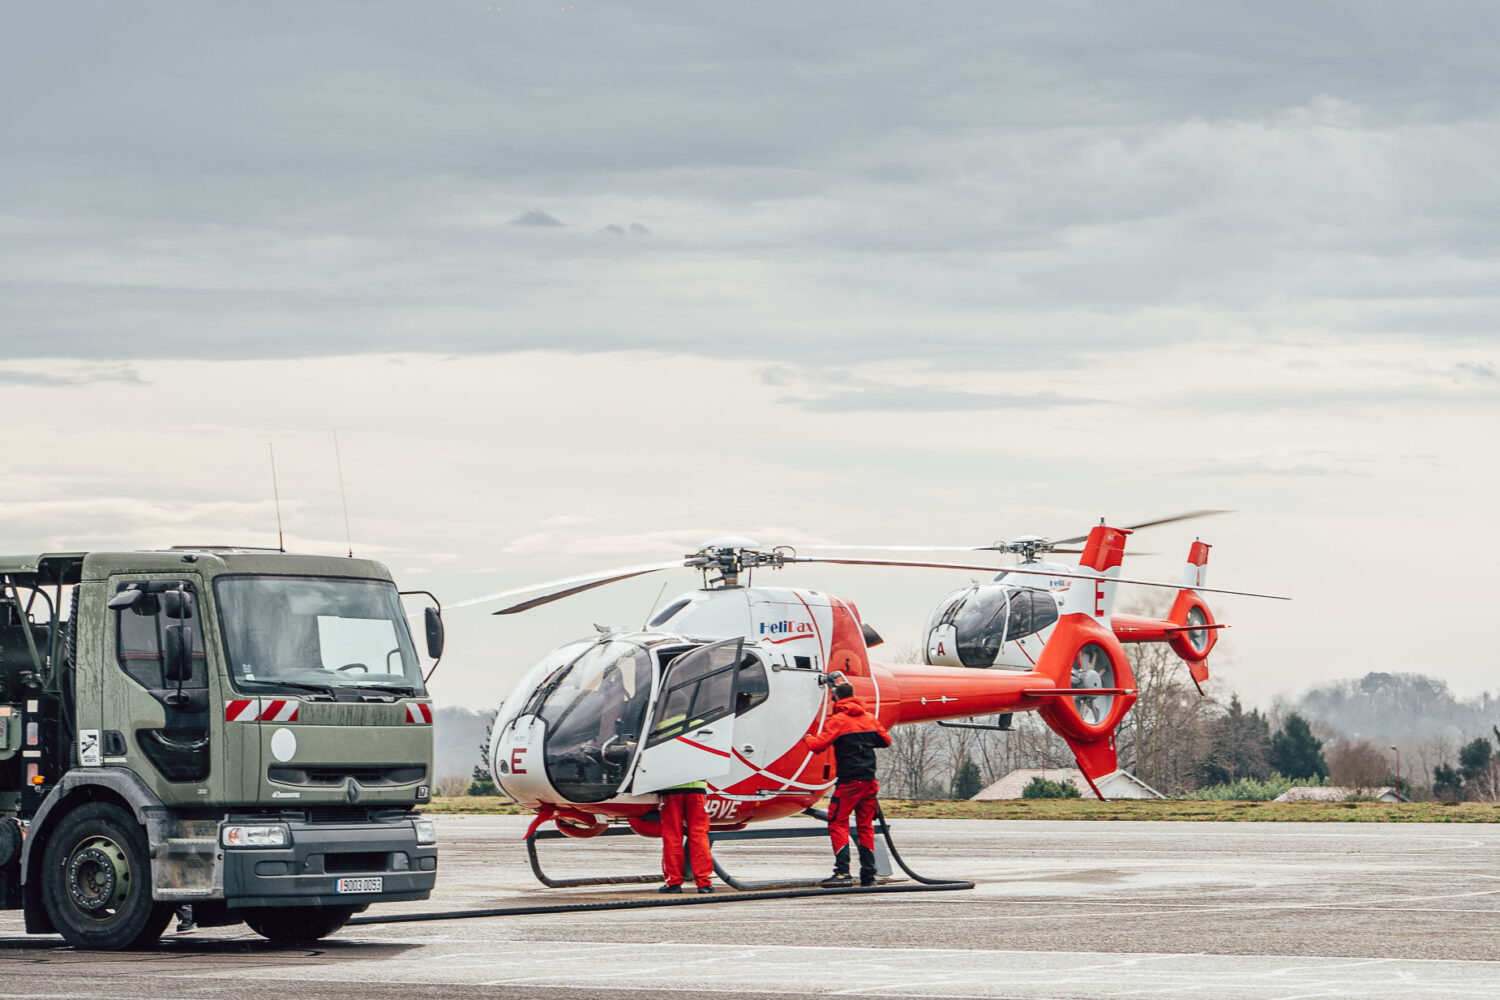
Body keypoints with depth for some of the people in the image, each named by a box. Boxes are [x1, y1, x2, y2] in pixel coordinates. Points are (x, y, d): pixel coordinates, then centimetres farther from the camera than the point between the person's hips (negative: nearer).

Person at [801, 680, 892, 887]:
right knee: (865, 826, 11)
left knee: (838, 824, -1)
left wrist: (807, 739, 9)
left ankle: (843, 872, -12)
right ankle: (868, 874, 7)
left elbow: (819, 745, -12)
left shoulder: (838, 720, -7)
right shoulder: (869, 717, 11)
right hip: (869, 780, 6)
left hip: (849, 782, -6)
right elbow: (886, 740, 18)